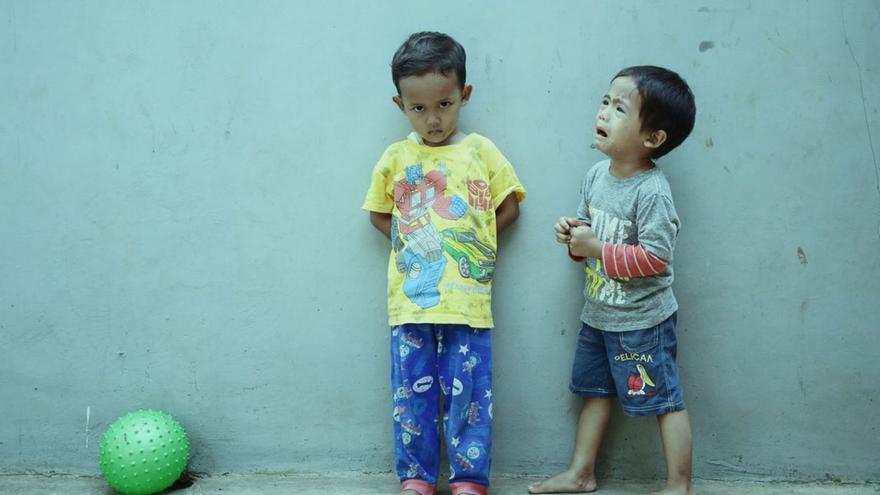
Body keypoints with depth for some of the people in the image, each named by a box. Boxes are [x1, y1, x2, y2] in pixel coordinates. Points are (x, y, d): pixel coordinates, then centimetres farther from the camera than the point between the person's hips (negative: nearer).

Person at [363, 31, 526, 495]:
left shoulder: (481, 152, 3)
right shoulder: (395, 158, 6)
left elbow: (509, 208, 7)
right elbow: (379, 214, 16)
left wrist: (467, 240, -2)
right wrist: (412, 240, 1)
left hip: (467, 298, -1)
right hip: (411, 298, 2)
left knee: (468, 391, 4)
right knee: (412, 391, 9)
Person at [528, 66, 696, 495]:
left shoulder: (652, 192, -23)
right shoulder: (596, 175, 2)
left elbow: (656, 257, -27)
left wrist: (596, 248, -25)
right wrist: (572, 234, -7)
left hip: (641, 320, -8)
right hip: (597, 312, 9)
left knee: (665, 399, 5)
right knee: (594, 390, 19)